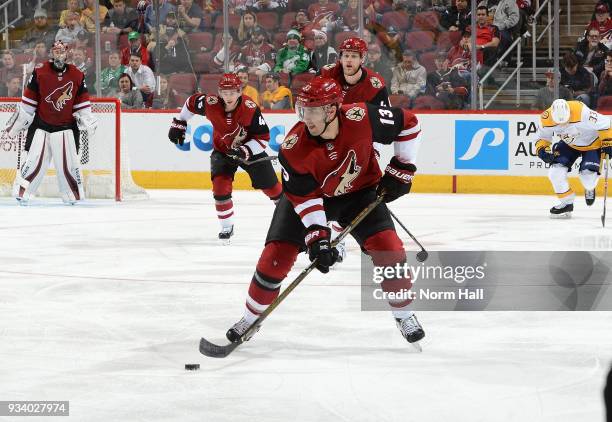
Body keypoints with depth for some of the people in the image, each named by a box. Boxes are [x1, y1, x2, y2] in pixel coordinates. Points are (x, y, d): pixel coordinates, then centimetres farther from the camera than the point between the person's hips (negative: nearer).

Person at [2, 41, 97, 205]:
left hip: (66, 126, 1)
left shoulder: (77, 76, 1)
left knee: (68, 161, -1)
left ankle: (74, 195, 10)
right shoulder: (39, 74, -5)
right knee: (35, 160, -7)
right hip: (41, 125, -1)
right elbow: (28, 102, 0)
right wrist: (18, 122, 3)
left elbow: (82, 103, 7)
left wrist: (88, 123, 0)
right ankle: (22, 193, 0)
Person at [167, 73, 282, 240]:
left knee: (271, 185, 6)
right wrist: (178, 124, 3)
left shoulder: (250, 109, -31)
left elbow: (264, 137, -24)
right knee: (220, 184, -18)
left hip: (250, 149, -1)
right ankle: (227, 227, -3)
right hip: (222, 150, 1)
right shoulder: (211, 104, -25)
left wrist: (245, 151, -35)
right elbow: (192, 102, -3)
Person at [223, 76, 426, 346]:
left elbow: (408, 124, -15)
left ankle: (404, 314, 6)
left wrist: (401, 169, -13)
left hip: (359, 191, 1)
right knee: (277, 254, -9)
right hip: (307, 194, 0)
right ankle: (251, 317, 12)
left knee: (387, 247, -16)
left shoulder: (361, 118, -31)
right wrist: (317, 238, -31)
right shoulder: (293, 148, -31)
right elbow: (304, 198, -24)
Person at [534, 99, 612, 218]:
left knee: (588, 176, -17)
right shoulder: (546, 119, -26)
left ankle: (590, 189, 21)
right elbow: (542, 137, -6)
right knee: (556, 172, -13)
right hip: (569, 144, 4)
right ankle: (567, 203, 7)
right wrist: (542, 149, -23)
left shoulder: (581, 112, -40)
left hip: (592, 142, -4)